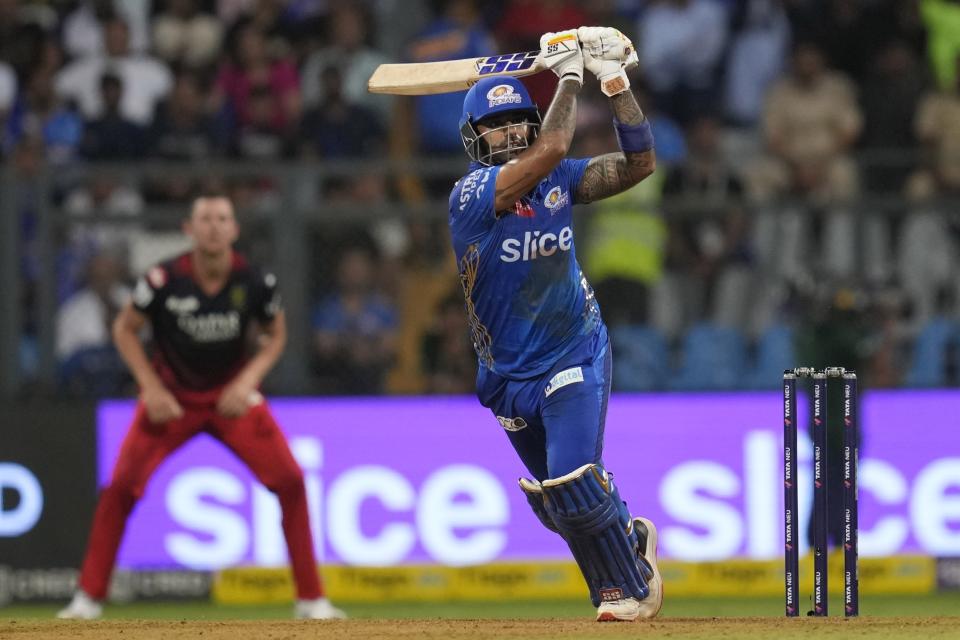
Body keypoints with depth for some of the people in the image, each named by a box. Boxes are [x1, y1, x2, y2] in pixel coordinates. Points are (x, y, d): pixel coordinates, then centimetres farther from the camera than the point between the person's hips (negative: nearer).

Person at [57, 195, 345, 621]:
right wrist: (151, 388, -13)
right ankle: (88, 598, 0)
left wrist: (247, 382, -12)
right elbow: (124, 329, -4)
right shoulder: (164, 281, -21)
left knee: (290, 481, -11)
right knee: (121, 486, -14)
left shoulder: (255, 282, -15)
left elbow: (275, 335, 3)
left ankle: (311, 598, 0)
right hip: (172, 396, -1)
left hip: (232, 395, 1)